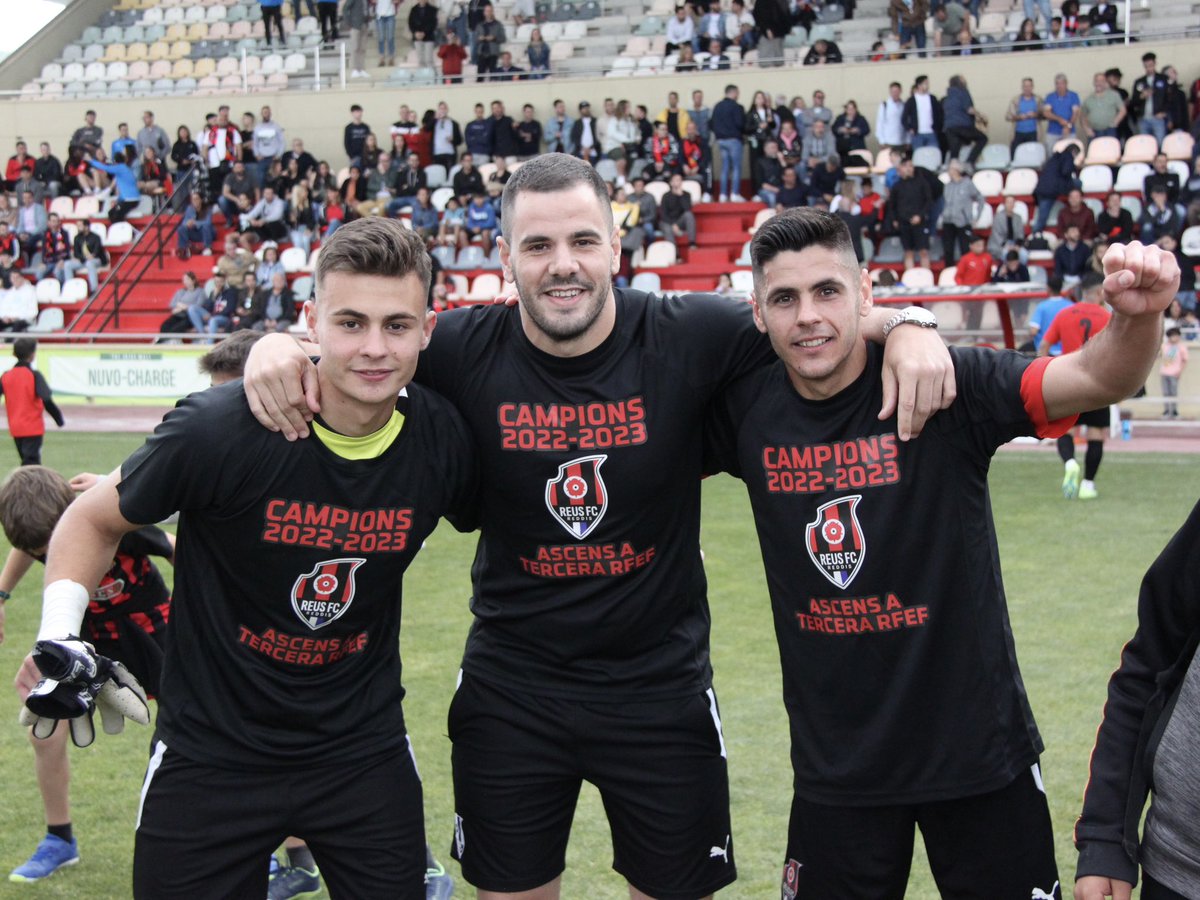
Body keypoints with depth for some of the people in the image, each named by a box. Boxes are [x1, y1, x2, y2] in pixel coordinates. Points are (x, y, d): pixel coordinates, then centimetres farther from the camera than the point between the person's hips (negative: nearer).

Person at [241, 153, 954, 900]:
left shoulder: (687, 338, -14)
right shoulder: (466, 351, -11)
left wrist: (908, 328, -25)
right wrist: (278, 347, -19)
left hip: (663, 688, -1)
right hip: (510, 692, 1)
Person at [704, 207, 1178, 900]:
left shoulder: (945, 386, -15)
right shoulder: (745, 411, -6)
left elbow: (1098, 379, -26)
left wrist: (1138, 318, -46)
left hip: (979, 748, -2)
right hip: (838, 760, 2)